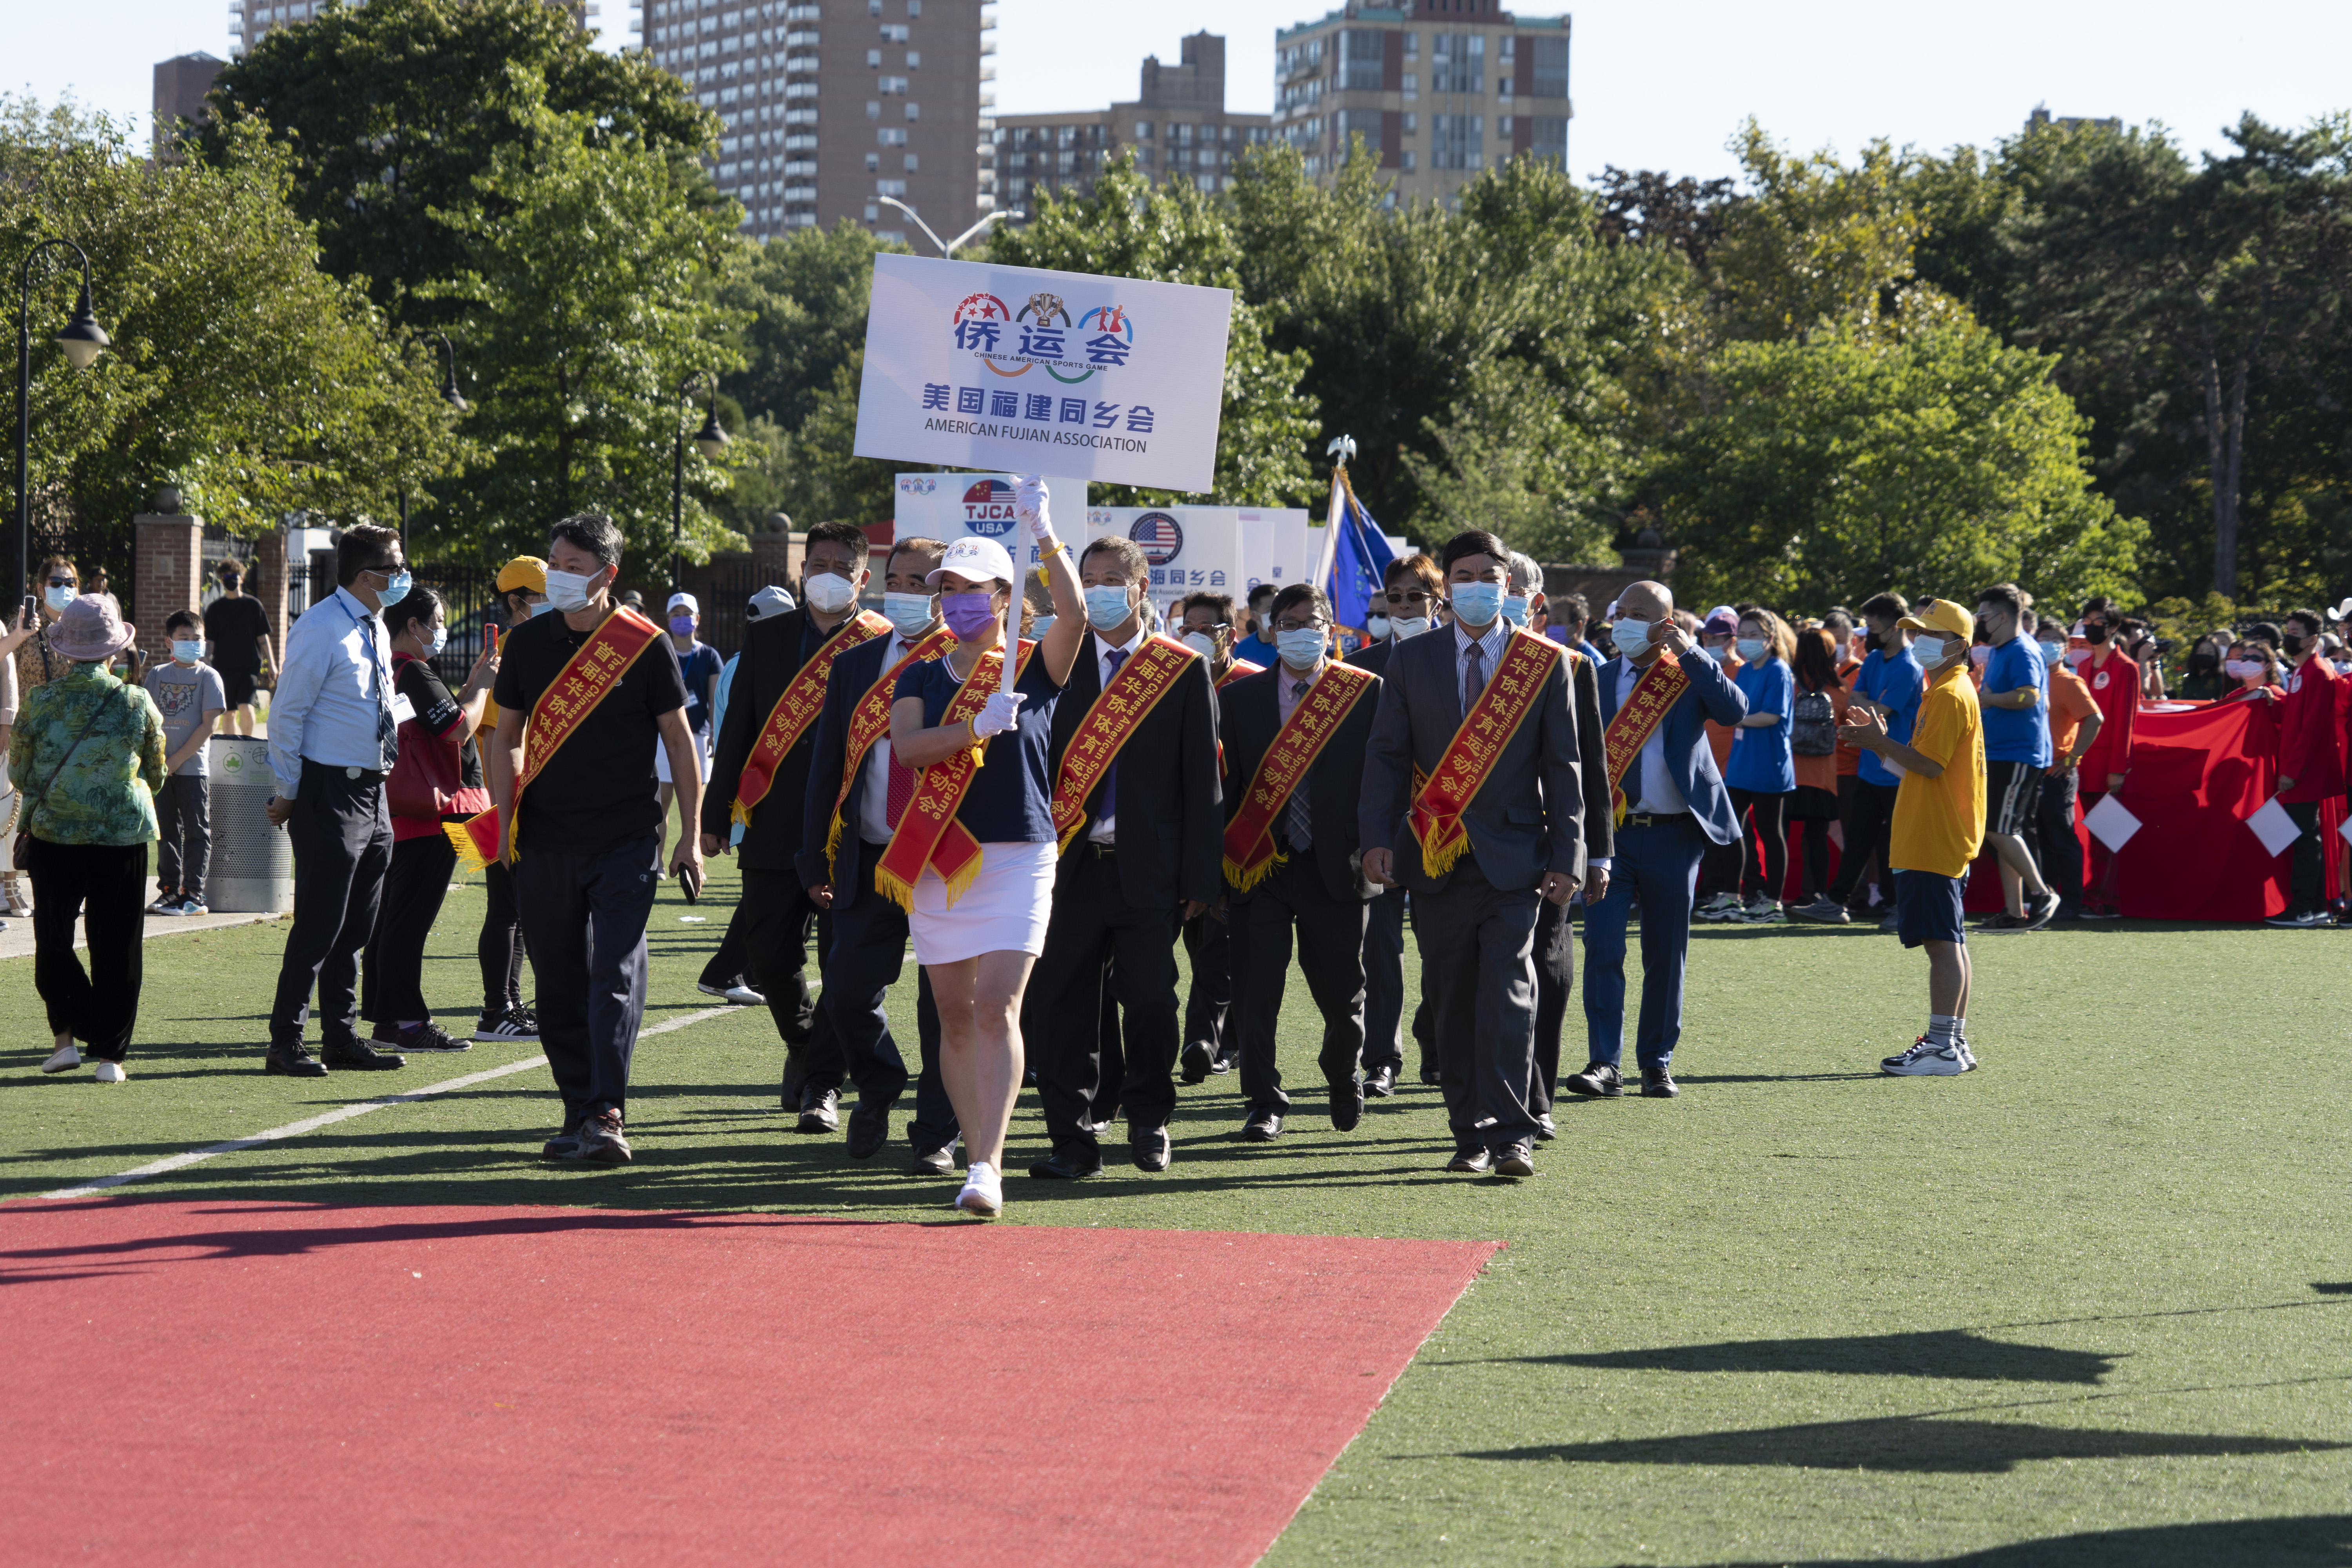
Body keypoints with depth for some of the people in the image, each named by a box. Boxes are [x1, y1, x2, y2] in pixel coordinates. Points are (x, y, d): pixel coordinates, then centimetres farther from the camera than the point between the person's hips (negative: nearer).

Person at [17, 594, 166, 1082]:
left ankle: (67, 1033, 5)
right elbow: (156, 776, 8)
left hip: (53, 835, 0)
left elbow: (18, 773, 4)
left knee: (53, 940, 14)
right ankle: (110, 1053, 6)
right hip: (123, 837, 0)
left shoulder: (39, 701, -5)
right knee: (115, 948, 6)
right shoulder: (137, 703, -4)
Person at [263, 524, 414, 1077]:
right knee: (320, 922, -7)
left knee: (356, 925, 12)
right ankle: (285, 1044, 0)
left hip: (371, 792, 9)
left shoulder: (375, 630, 14)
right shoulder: (321, 629, -13)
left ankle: (342, 1040, 19)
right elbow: (288, 714, -12)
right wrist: (288, 793, -11)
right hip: (330, 790, -8)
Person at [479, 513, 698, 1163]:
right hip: (544, 842, 3)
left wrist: (690, 836, 0)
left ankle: (608, 1115, -15)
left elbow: (679, 740, 3)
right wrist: (503, 819, 2)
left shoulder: (646, 645, -2)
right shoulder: (527, 642, 7)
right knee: (559, 984, 6)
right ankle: (579, 1111, 15)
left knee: (616, 976, -12)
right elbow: (506, 737, 14)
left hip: (624, 841, -3)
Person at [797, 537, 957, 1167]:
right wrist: (816, 860, 7)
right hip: (869, 859, 3)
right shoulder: (854, 666, 11)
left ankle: (937, 1134, 12)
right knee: (847, 990, 0)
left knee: (944, 1003, 0)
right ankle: (878, 1088, 28)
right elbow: (826, 764, 12)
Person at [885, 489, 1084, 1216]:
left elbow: (1075, 615, -18)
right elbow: (907, 747, -8)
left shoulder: (1034, 668, 2)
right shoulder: (920, 678, 10)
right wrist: (978, 726, -22)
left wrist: (1045, 536, -26)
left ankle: (989, 1166, -19)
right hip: (936, 860, 4)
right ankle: (976, 1154, 17)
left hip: (1017, 856, -4)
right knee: (955, 1015, 7)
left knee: (999, 1010, -14)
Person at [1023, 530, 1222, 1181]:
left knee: (1150, 1003, 2)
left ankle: (1148, 1122, 23)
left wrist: (1200, 878, -3)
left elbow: (1203, 782, 2)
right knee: (1059, 1006, 0)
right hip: (1072, 865, 2)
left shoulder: (1184, 671, 4)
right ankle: (1074, 1141, 7)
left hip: (1149, 870, -1)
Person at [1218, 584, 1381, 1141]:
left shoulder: (1366, 694, 2)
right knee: (1256, 989, -2)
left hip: (1334, 866, -1)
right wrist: (1224, 857, 1)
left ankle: (1344, 1079, 35)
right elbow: (1227, 783, 6)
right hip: (1260, 865, 1)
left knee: (1341, 990, 6)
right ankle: (1265, 1105, 8)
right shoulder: (1239, 698, 6)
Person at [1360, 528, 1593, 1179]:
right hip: (1438, 857, 2)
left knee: (1508, 995, -12)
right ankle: (1471, 1134, 14)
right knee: (1453, 1002, 6)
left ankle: (1511, 1136, -12)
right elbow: (1386, 754, 6)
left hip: (1512, 856, -2)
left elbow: (1563, 765, 4)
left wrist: (1566, 855, -2)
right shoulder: (1410, 661, 8)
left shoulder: (1545, 664, 4)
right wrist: (1378, 836, -6)